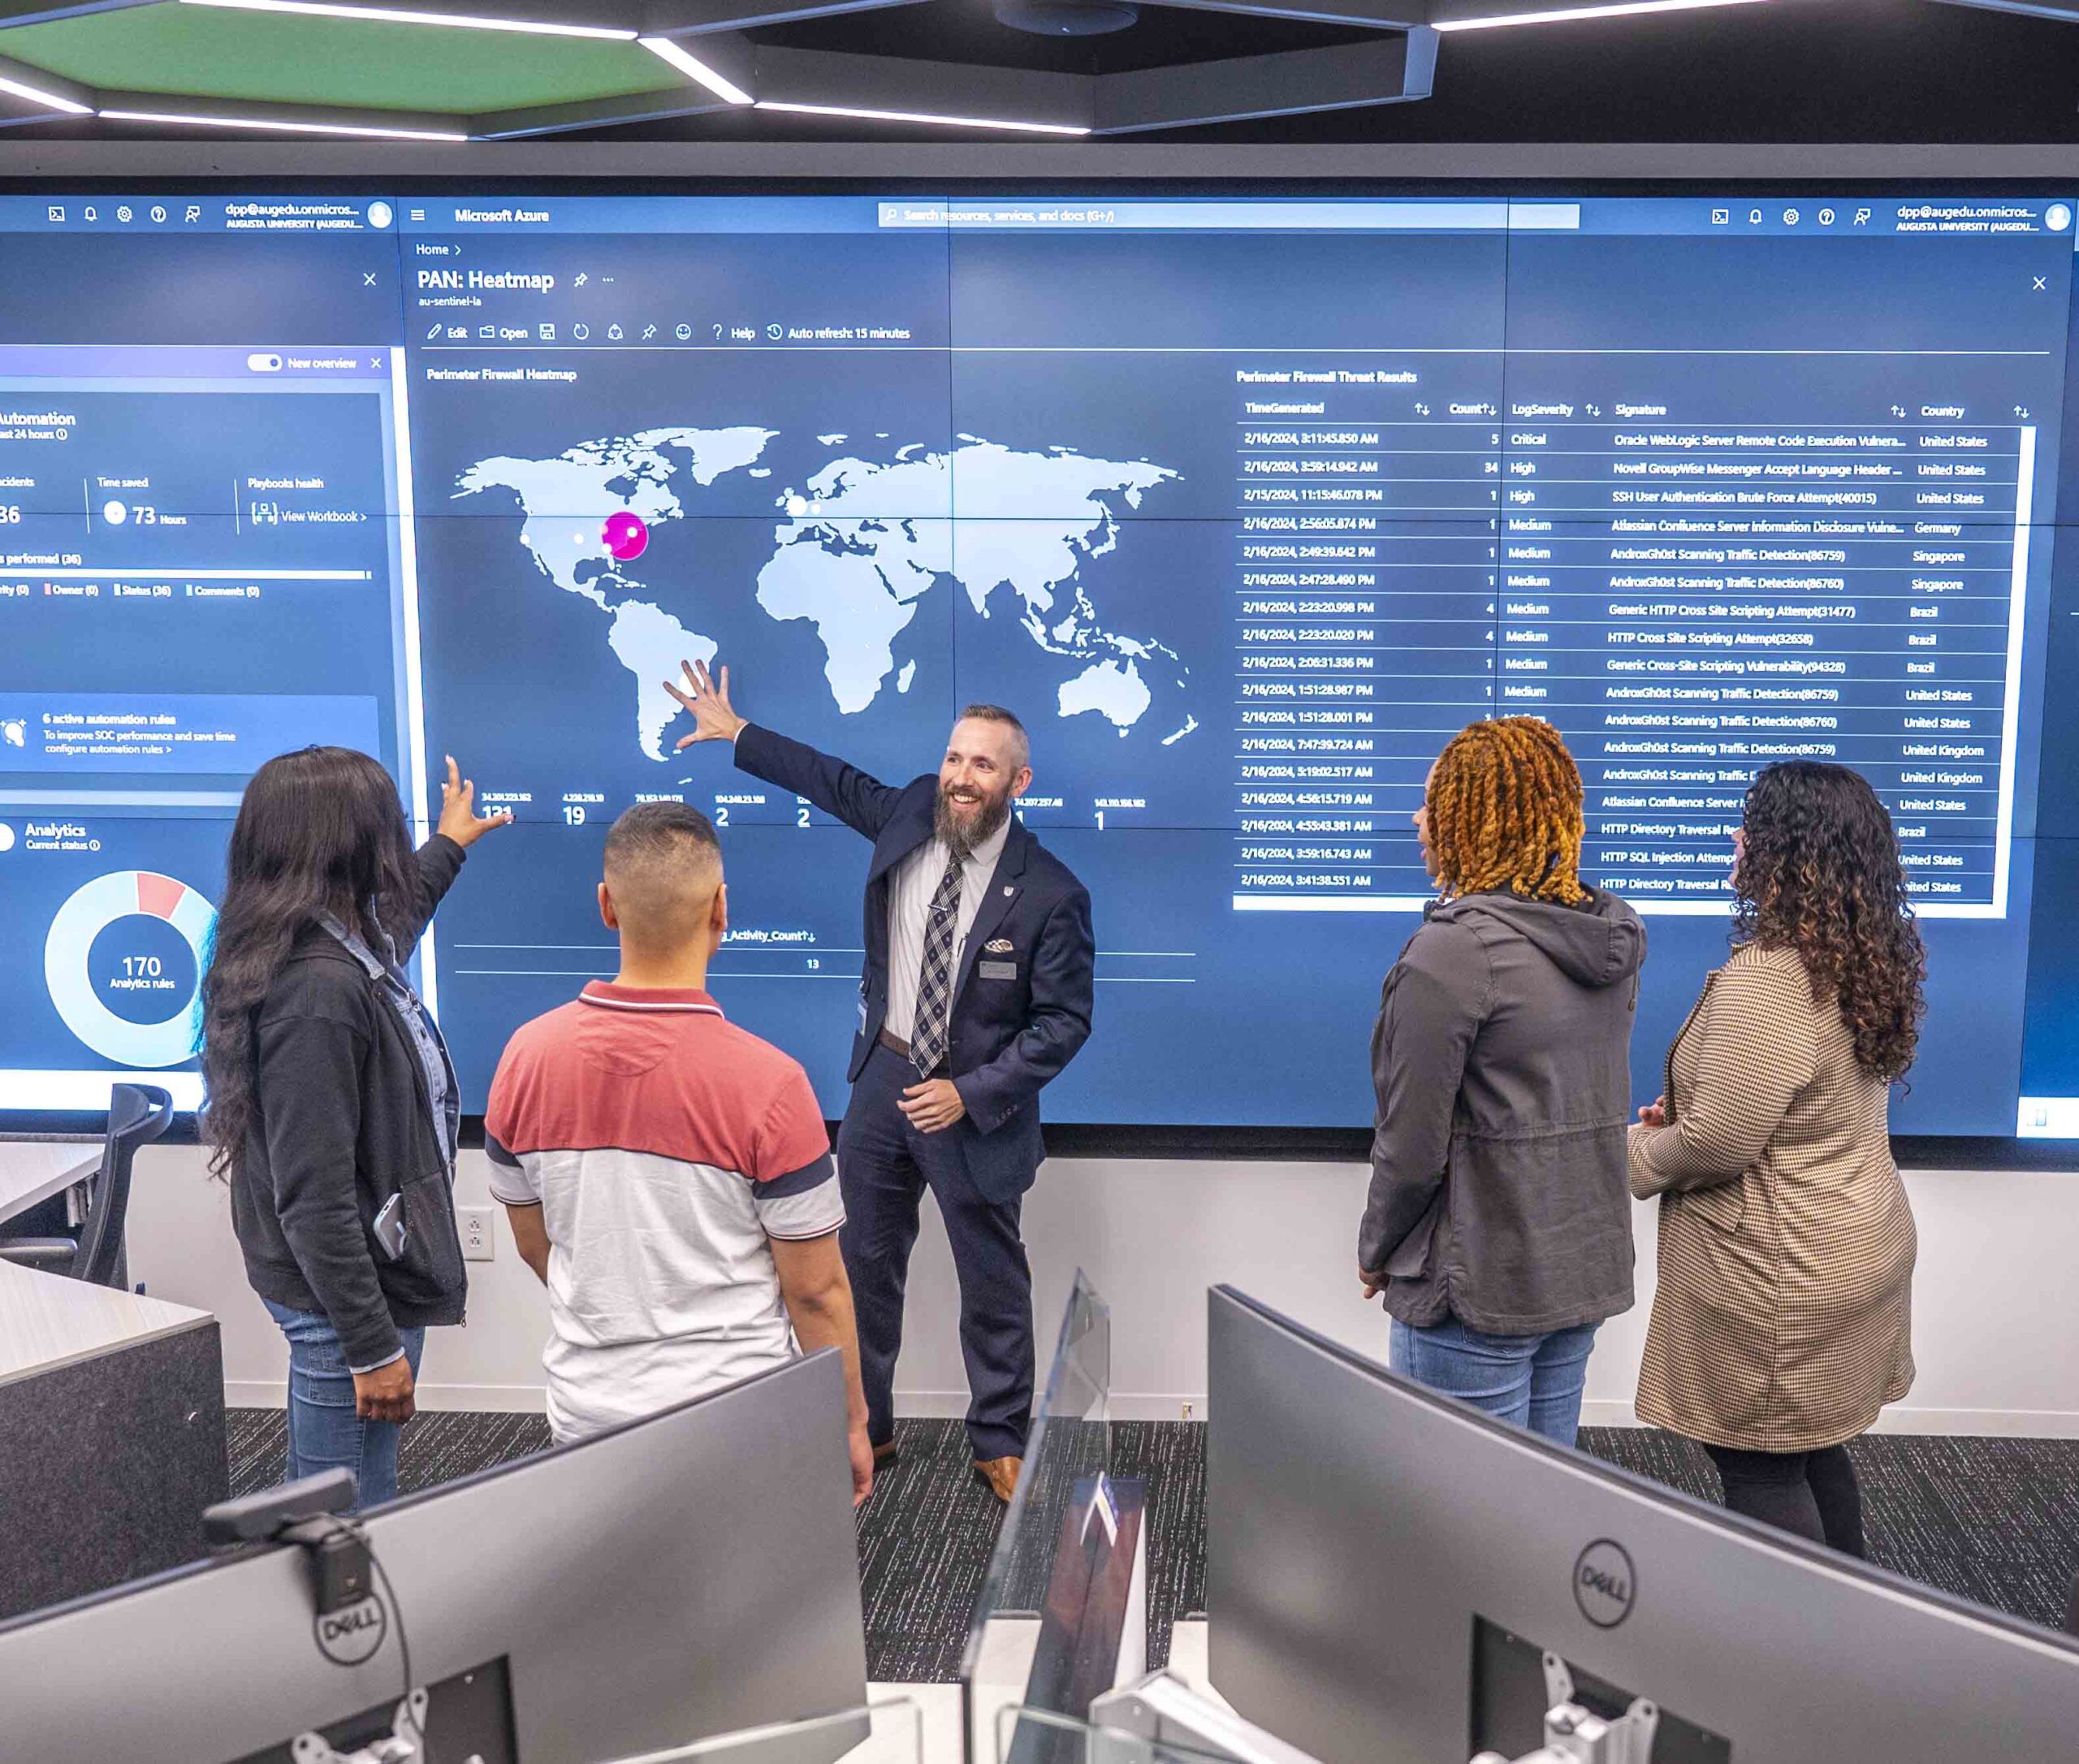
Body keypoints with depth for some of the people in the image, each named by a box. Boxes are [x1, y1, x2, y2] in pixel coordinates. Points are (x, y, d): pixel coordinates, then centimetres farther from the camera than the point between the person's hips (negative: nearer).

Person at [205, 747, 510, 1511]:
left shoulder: (344, 953, 4)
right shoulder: (316, 991, -26)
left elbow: (396, 914, 32)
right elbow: (314, 1199, -26)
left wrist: (448, 845, 48)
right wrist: (373, 1347, -22)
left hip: (367, 1277, 10)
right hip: (344, 1298, -10)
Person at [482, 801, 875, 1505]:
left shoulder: (528, 1054, -7)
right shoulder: (767, 1082, -20)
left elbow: (534, 1244, 7)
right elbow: (815, 1290, -12)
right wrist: (850, 1425, 2)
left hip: (584, 1415, 4)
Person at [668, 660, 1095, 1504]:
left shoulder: (1050, 894, -19)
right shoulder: (910, 813, -5)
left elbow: (1064, 1021, -14)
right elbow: (835, 781, 15)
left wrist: (971, 1093, -20)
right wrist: (736, 734, 19)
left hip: (973, 1105, -5)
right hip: (882, 1083, 5)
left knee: (994, 1285, 10)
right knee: (864, 1266, 15)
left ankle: (999, 1444, 29)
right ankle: (864, 1432, 33)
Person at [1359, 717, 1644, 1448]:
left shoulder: (1456, 948, -21)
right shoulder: (1613, 936, 4)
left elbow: (1412, 1142, -17)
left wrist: (1376, 1251, -2)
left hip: (1478, 1290, -8)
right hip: (1586, 1271, 8)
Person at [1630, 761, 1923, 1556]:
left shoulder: (1764, 980, -26)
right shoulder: (1868, 963, 4)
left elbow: (1718, 1146, -22)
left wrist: (1637, 1152, -4)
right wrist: (1689, 1112, 13)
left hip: (1780, 1277, -10)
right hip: (1855, 1245, 10)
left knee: (1760, 1469, 4)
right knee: (1816, 1451, 22)